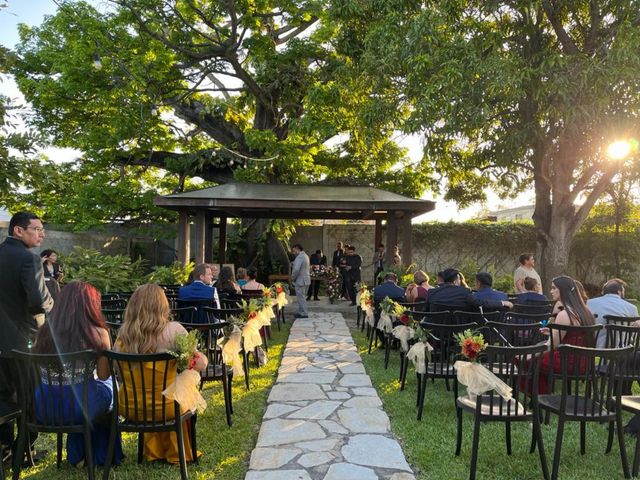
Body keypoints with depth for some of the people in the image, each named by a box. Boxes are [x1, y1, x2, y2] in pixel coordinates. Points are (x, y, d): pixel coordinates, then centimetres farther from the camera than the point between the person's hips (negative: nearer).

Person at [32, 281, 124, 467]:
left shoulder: (46, 330, -5)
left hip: (44, 409, 4)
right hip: (82, 407, -3)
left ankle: (78, 455, 46)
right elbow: (104, 375, -3)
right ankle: (102, 455, 44)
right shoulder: (98, 333, -14)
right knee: (110, 385, 28)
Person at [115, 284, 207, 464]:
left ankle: (154, 451, 45)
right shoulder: (173, 330, -18)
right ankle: (178, 453, 41)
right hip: (165, 407, -3)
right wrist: (202, 357, 8)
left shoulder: (124, 332, -9)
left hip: (130, 407, 3)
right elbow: (200, 364, -14)